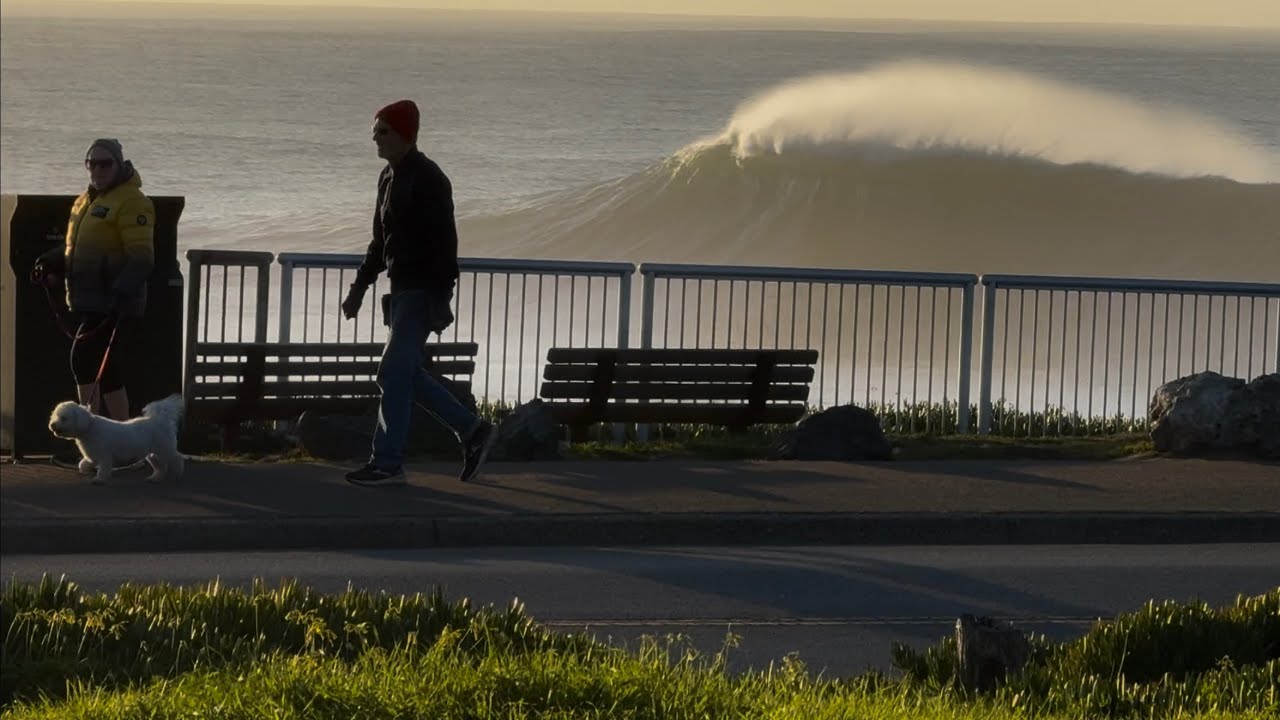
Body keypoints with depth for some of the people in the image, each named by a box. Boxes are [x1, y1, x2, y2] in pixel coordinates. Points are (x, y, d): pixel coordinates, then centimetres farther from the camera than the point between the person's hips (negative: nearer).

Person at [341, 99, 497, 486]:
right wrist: (360, 286, 21)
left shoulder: (427, 179, -15)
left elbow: (444, 241, -19)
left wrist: (441, 298, -23)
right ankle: (472, 431, 20)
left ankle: (387, 463, -6)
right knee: (405, 374, 11)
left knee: (395, 373, -9)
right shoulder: (390, 177, 15)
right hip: (402, 290, 10)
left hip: (421, 293, -10)